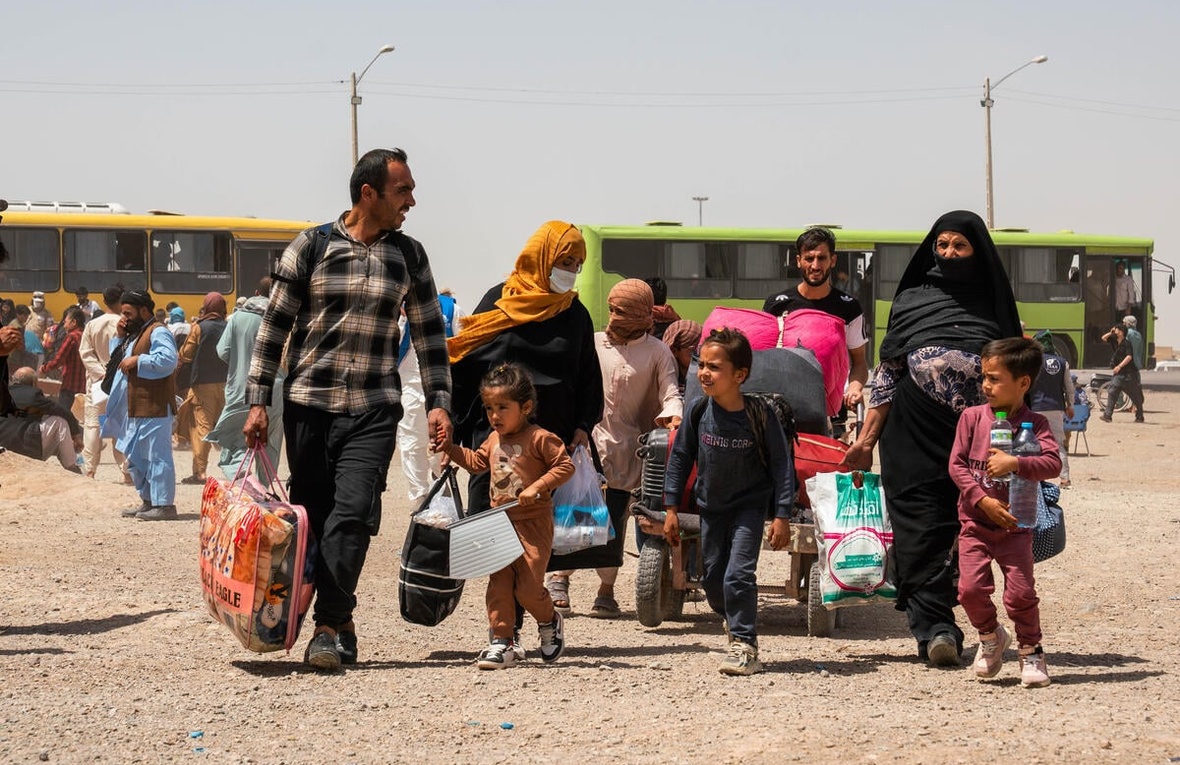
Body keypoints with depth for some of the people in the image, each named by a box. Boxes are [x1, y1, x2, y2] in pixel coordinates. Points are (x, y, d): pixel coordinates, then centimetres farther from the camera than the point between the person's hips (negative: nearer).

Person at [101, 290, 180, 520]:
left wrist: (138, 360, -22)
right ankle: (148, 501, 24)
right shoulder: (134, 333, 20)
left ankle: (164, 504, -9)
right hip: (135, 408, 11)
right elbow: (116, 358, 25)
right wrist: (119, 337, 10)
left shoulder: (158, 333, -11)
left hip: (154, 408, -11)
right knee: (135, 458, 16)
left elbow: (169, 359, -26)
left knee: (157, 455, -10)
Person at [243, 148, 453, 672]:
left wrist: (438, 402, 5)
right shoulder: (311, 248, 1)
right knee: (314, 519, 3)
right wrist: (258, 400, -2)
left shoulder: (409, 256, 8)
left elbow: (429, 334, 14)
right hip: (309, 406, 0)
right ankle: (340, 625, 16)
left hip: (373, 411, 0)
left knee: (353, 514, -16)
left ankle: (329, 627, -15)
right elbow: (274, 327, 3)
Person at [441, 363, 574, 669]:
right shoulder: (494, 440, 11)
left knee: (528, 587, -7)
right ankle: (502, 642, 3)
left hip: (533, 523, -6)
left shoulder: (540, 438, -11)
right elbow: (476, 462, 26)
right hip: (500, 522, 7)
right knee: (498, 584, 0)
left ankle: (550, 622, 22)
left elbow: (565, 466, -12)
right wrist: (449, 448, 15)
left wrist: (537, 487, -22)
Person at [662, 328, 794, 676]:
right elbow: (680, 457, 1)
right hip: (711, 506, 4)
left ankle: (744, 644, -7)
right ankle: (734, 620, 41)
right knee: (713, 578, 12)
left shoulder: (759, 415, -19)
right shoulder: (699, 412, -10)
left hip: (750, 505, -4)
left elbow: (781, 464, -12)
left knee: (738, 574, -16)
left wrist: (781, 516, -15)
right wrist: (671, 508, 1)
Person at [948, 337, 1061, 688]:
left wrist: (1015, 463, -30)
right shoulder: (972, 417, 1)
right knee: (971, 587, -10)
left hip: (1016, 524, -2)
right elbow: (956, 464, -3)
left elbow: (1053, 463, -16)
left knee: (1020, 592, -10)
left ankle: (1030, 651, 15)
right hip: (976, 521, 2)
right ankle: (990, 637, 20)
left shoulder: (1034, 424, -3)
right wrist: (982, 499, -13)